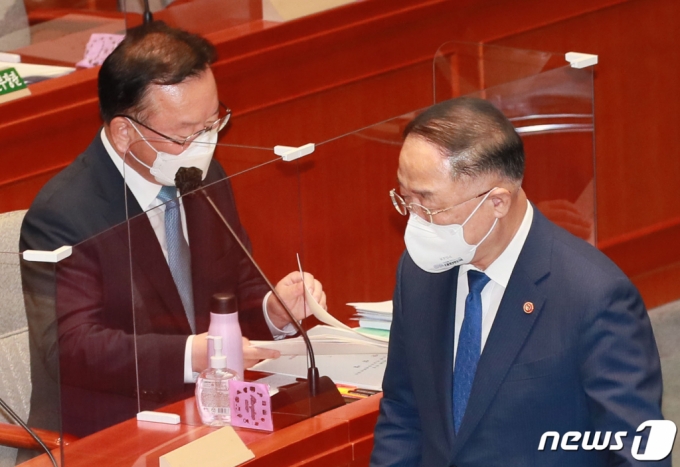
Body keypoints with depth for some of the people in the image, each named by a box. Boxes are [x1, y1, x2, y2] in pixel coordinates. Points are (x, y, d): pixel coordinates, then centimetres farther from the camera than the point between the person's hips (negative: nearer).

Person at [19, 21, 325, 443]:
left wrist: (273, 310, -6)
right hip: (109, 439, -7)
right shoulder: (62, 217, -14)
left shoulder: (205, 179, 8)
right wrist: (190, 356, -33)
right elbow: (72, 348, -22)